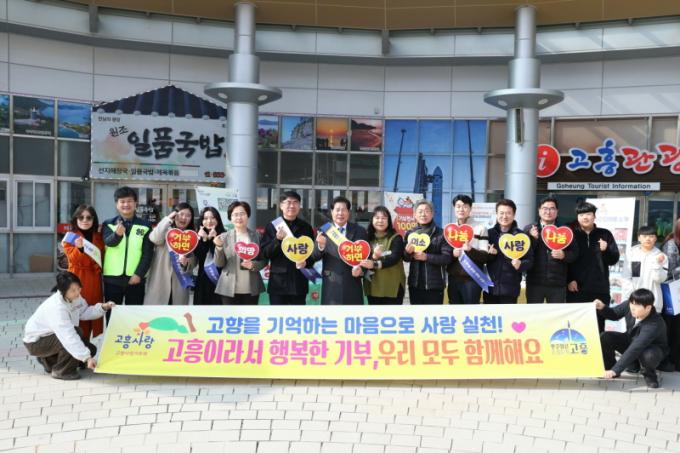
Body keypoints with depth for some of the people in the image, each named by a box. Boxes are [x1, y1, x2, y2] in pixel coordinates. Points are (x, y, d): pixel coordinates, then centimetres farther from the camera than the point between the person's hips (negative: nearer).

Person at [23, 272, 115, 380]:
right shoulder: (56, 307, -36)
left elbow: (84, 312, 2)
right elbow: (69, 336, -41)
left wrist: (103, 307, -15)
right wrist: (86, 358, -45)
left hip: (56, 336, 9)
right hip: (36, 342, -9)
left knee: (90, 349, 1)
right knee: (77, 333, -31)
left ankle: (49, 360, 18)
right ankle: (61, 371, -11)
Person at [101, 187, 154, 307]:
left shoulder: (145, 226, 3)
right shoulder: (108, 224, 4)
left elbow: (148, 253, 0)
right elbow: (108, 242, -15)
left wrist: (139, 274, -11)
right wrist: (117, 234, -37)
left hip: (135, 278, 0)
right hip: (112, 278, 0)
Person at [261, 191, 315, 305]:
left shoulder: (306, 227, 7)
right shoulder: (272, 226, 2)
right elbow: (265, 253, -3)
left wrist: (306, 262, -12)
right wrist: (278, 240, -19)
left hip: (299, 282, 2)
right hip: (278, 282, -1)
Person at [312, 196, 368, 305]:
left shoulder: (359, 231, 5)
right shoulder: (324, 230, 2)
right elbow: (314, 257, -4)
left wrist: (361, 269, -11)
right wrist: (320, 245, -26)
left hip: (352, 283, 1)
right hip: (331, 285, -1)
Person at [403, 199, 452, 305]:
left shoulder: (441, 234, -6)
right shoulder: (410, 233, 7)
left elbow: (447, 258, -12)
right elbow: (405, 258, 12)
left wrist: (426, 257, -22)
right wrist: (407, 252, -11)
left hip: (435, 284, -4)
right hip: (415, 284, 4)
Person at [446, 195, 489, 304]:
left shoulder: (480, 228, 0)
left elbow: (485, 256, -5)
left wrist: (470, 250, -25)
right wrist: (451, 254, -7)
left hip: (472, 279, -4)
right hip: (453, 279, 4)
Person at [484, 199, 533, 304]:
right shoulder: (489, 233, 6)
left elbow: (530, 260, -3)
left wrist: (520, 264, -23)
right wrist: (489, 254, -13)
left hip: (510, 287, -2)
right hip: (490, 287, 3)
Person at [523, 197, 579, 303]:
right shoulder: (529, 229, 7)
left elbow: (575, 253, 8)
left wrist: (564, 255, -12)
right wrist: (533, 238, -16)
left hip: (558, 284, 1)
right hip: (535, 283, -1)